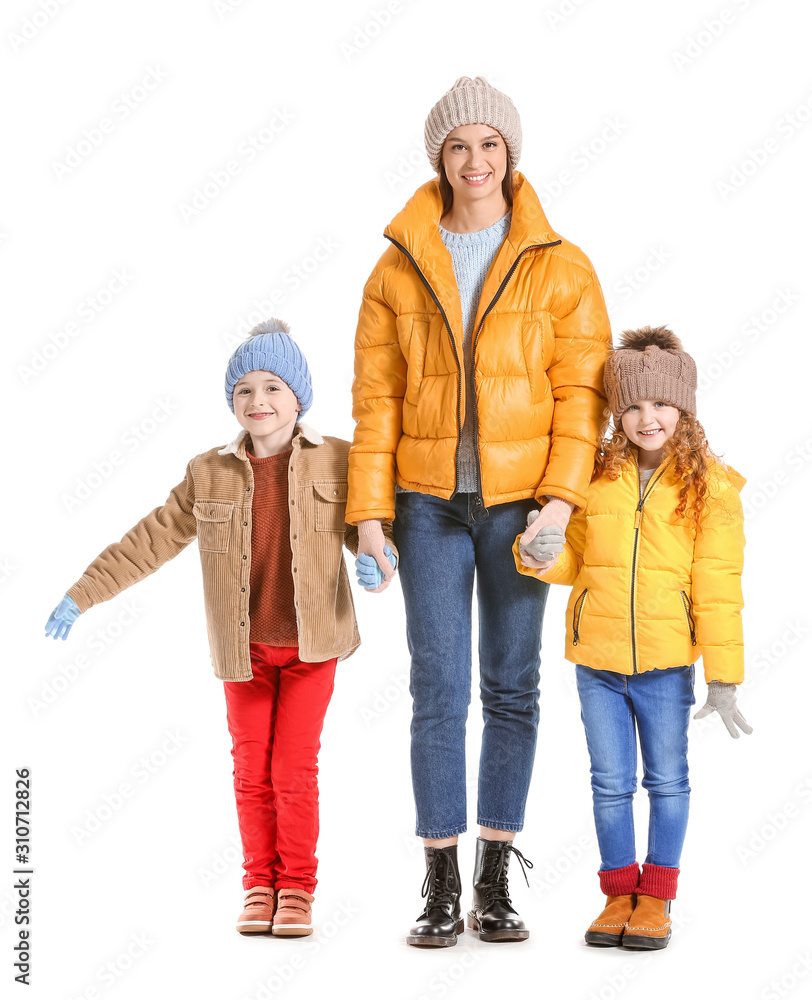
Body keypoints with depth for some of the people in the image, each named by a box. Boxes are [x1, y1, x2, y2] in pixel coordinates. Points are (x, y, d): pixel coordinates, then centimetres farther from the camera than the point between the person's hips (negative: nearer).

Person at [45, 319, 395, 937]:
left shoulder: (336, 462, -3)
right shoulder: (209, 475, 1)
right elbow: (150, 541, 3)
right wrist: (83, 594, 0)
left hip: (312, 644, -2)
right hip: (244, 649, 2)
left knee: (294, 769, -2)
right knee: (252, 770, 7)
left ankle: (297, 888, 14)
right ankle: (260, 886, 21)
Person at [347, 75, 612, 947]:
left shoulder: (559, 268, 2)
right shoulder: (400, 267, 5)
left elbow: (580, 389, -3)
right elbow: (375, 396, 3)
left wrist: (561, 497, -14)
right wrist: (368, 510, -3)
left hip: (521, 501, 0)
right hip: (429, 500, 0)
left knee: (511, 688, 6)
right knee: (437, 689, -1)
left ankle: (496, 882, 17)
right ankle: (441, 886, 8)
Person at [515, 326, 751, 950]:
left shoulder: (708, 487, -5)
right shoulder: (597, 476, 4)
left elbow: (718, 589, -6)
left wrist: (724, 679, -10)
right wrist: (541, 559, -11)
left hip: (666, 664, -2)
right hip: (596, 661, 3)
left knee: (666, 781, 9)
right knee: (610, 782, 11)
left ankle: (656, 896, 24)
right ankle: (619, 893, 25)